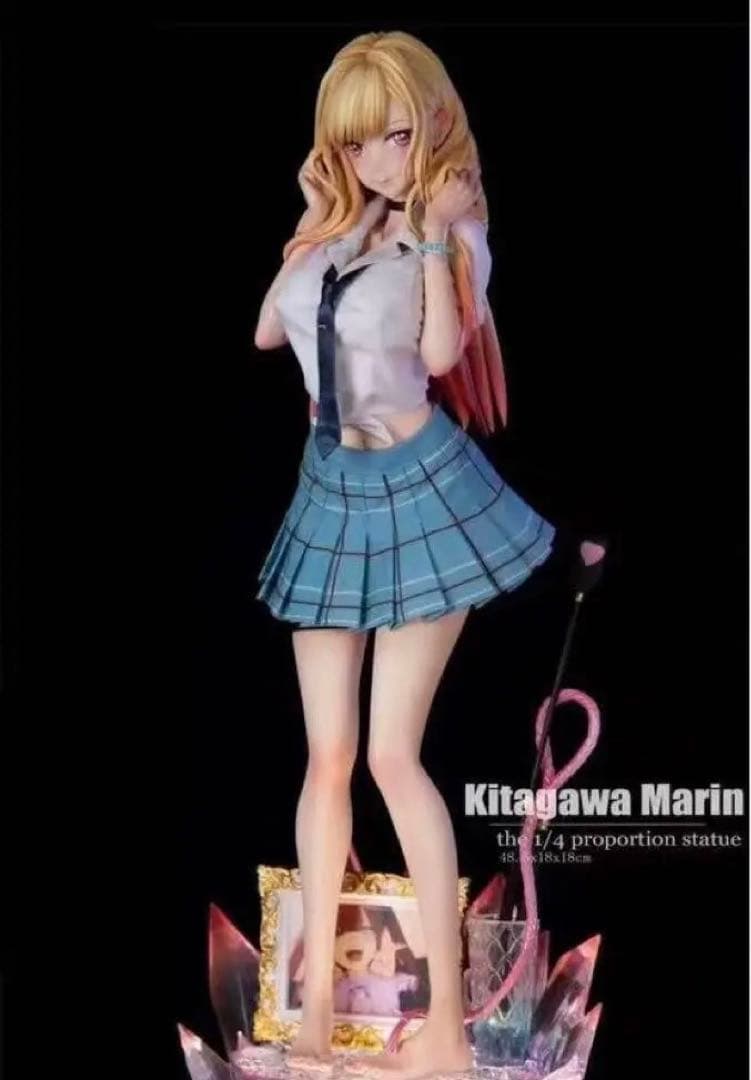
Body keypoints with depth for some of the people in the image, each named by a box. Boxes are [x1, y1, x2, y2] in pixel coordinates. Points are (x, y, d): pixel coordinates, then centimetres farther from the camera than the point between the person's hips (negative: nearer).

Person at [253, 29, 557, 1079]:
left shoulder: (454, 229, -9)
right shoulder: (330, 224, 8)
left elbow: (442, 348, -25)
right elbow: (266, 330, 9)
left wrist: (430, 234, -22)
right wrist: (313, 228, 4)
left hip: (418, 487, -5)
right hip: (330, 489, 5)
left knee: (391, 753, -10)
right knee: (327, 757, 6)